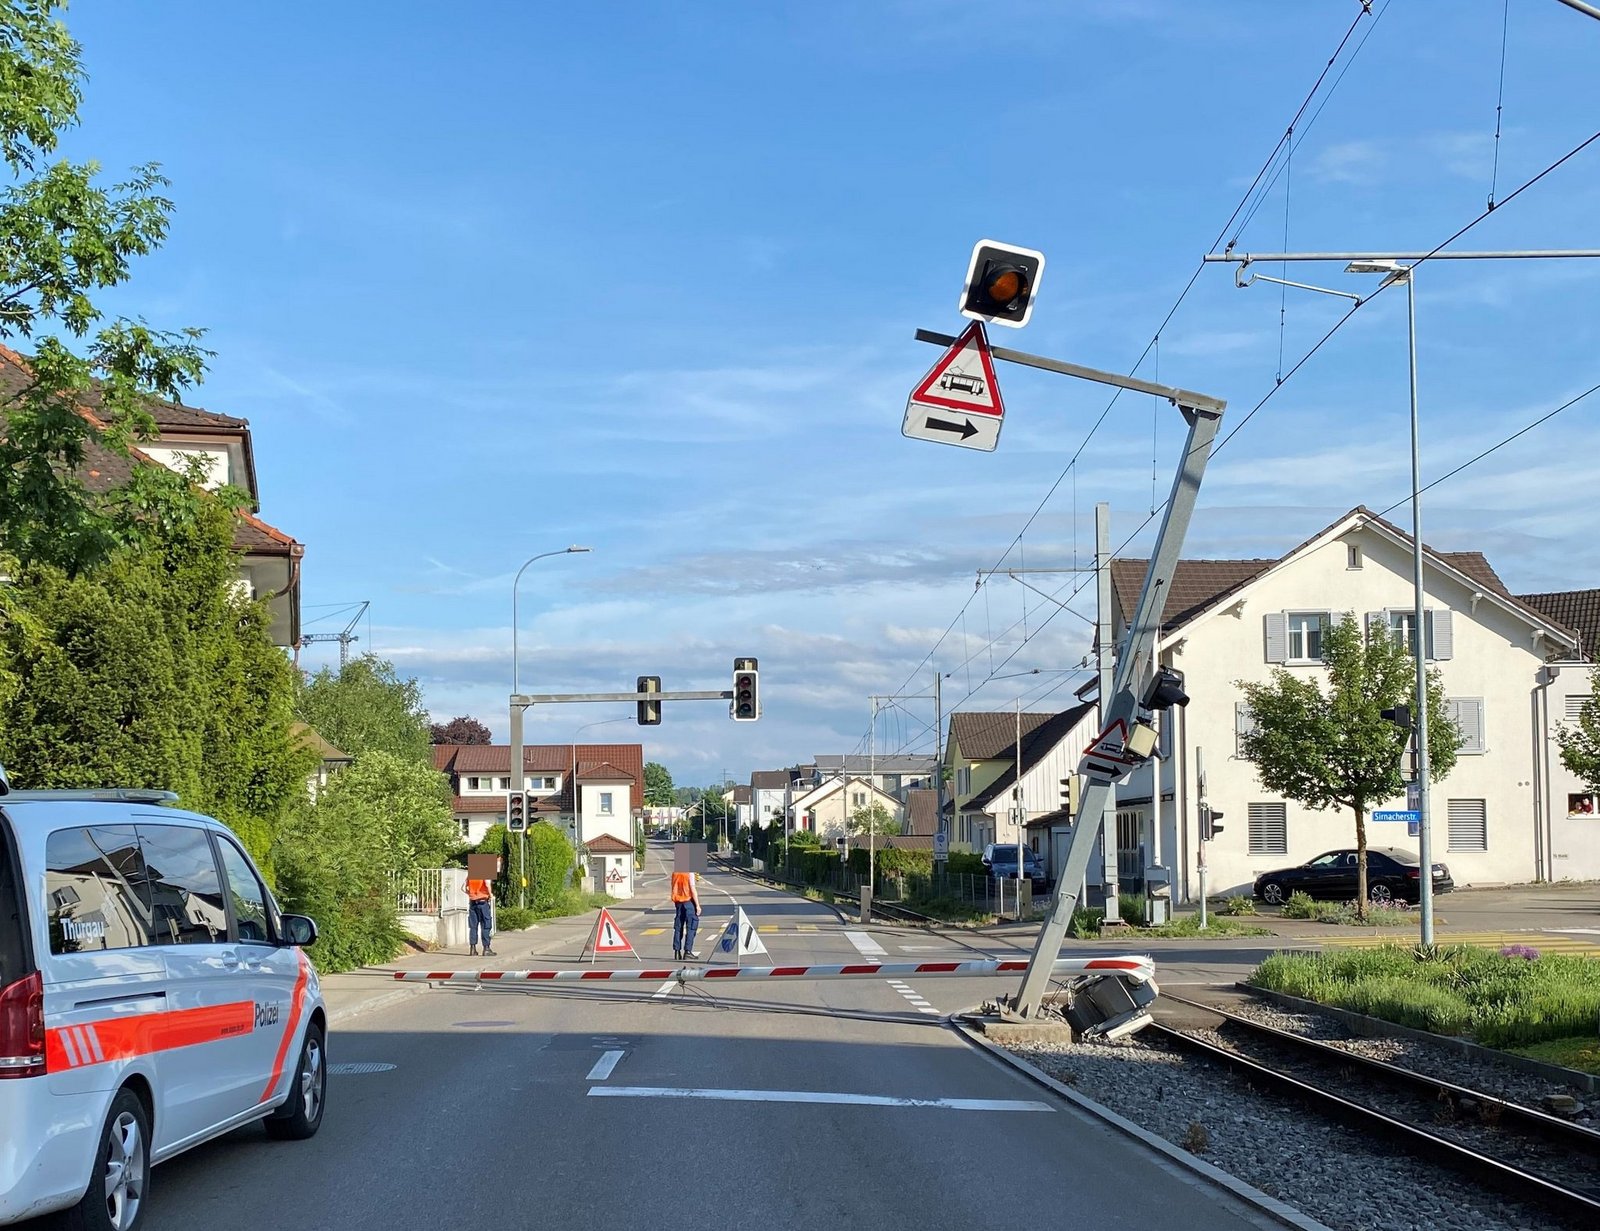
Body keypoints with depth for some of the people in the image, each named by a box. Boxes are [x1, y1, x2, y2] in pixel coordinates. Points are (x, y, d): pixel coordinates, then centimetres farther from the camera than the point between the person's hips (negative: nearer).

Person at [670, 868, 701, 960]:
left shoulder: (675, 873, 6)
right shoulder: (689, 873, -12)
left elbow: (673, 888, 12)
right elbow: (693, 889, -15)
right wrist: (697, 905, -11)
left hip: (678, 901, 6)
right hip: (688, 900, -6)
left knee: (678, 927, 11)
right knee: (691, 927, 0)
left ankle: (677, 951, 9)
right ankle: (687, 951, -6)